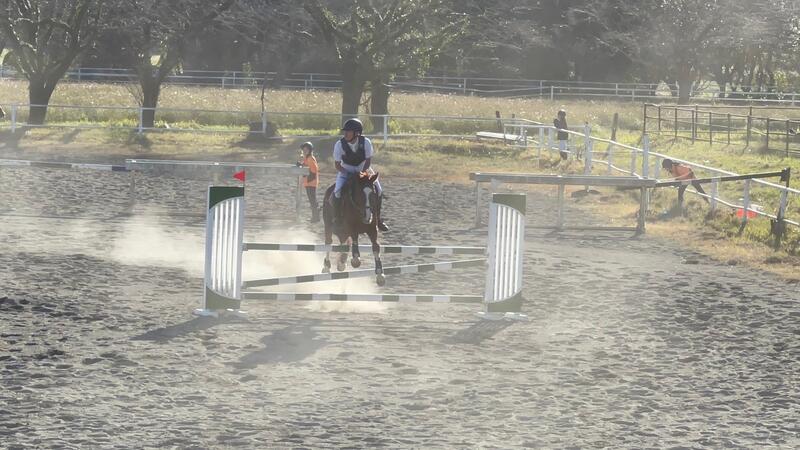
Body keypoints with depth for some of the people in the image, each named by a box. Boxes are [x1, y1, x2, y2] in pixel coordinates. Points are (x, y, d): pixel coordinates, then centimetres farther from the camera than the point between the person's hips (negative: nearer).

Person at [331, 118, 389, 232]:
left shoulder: (366, 142, -20)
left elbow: (368, 160, -10)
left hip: (363, 170, 1)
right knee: (337, 192, -24)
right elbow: (337, 164, -12)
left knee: (378, 190, -10)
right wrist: (350, 175, -24)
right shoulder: (339, 144, -21)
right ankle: (337, 218, -3)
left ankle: (378, 219, 10)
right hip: (345, 171, -1)